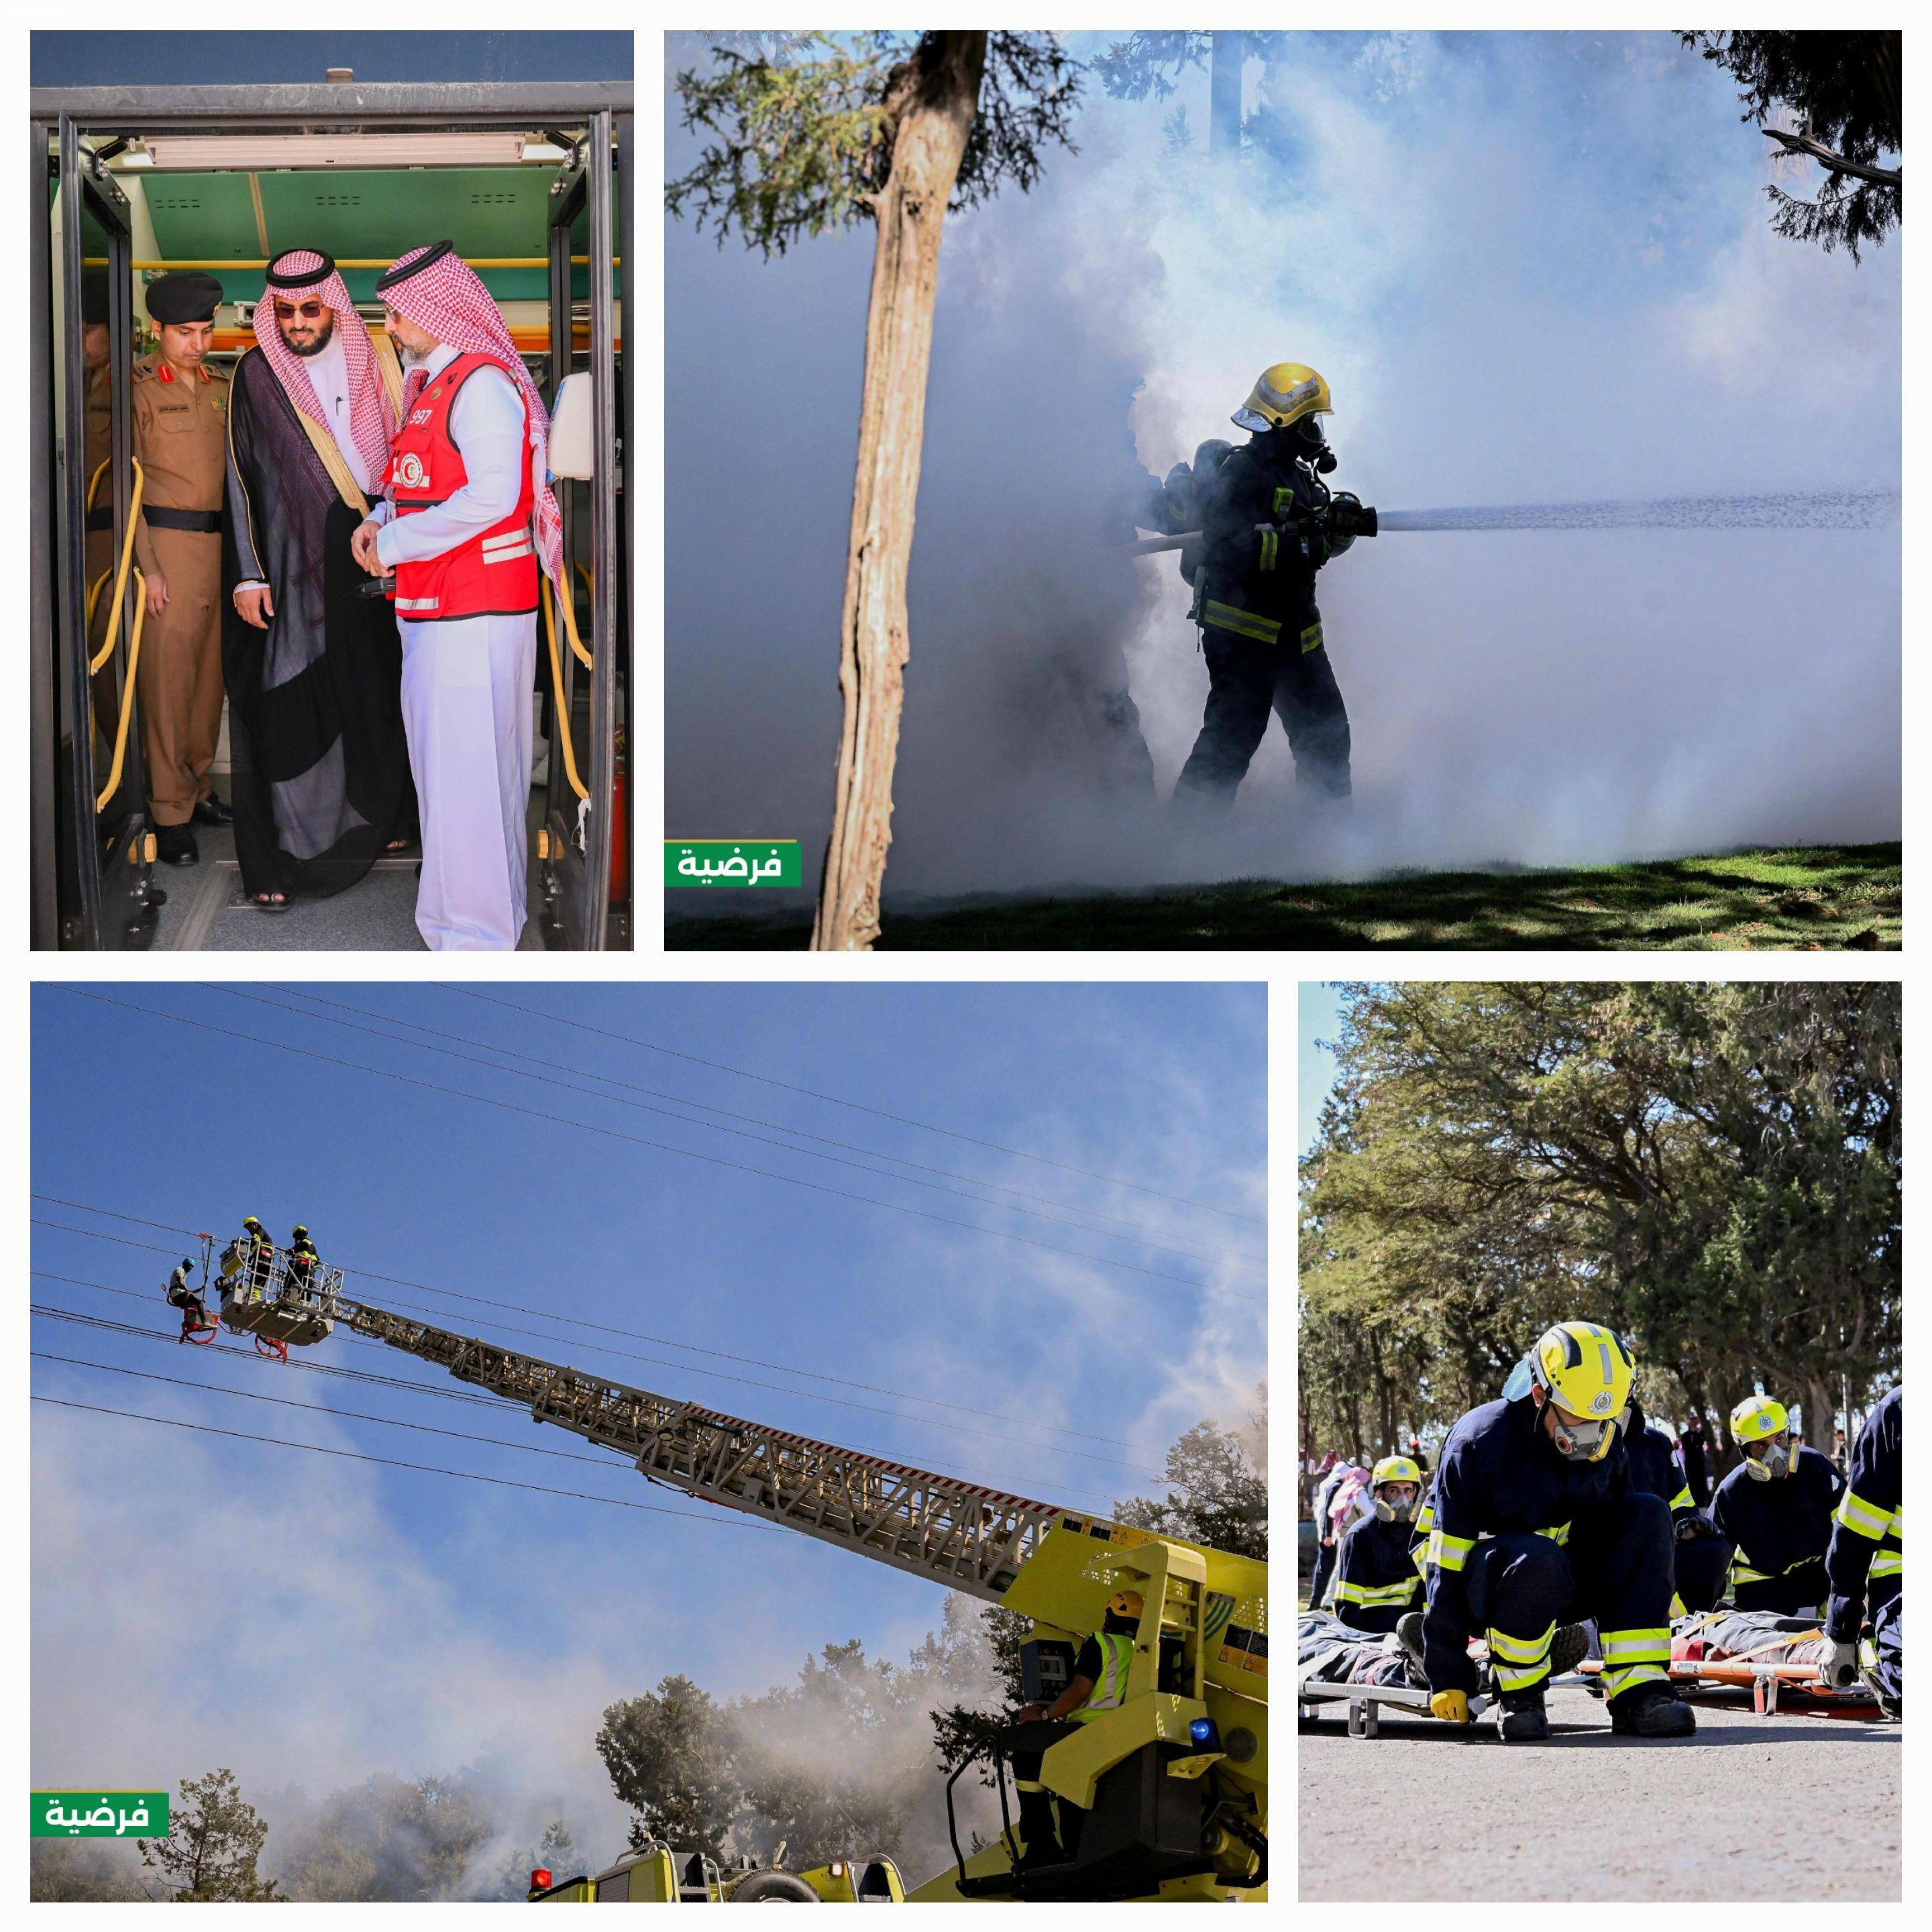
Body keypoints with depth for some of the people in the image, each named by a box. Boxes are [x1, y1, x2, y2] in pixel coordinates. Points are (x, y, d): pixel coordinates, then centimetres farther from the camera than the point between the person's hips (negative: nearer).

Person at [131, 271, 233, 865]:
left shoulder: (221, 390, 15)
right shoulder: (141, 389, -4)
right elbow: (126, 482, -7)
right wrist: (147, 567, -13)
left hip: (219, 543, 6)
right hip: (167, 545, -6)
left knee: (209, 674, 10)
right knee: (168, 677, -5)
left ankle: (197, 786, 21)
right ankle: (169, 811, -3)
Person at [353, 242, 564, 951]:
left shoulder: (482, 382, -14)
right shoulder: (430, 384, 17)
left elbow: (491, 495, -23)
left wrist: (396, 542, -16)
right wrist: (380, 520, 6)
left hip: (474, 612, -10)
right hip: (432, 611, 10)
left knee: (464, 773, -9)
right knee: (444, 766, 14)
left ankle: (477, 935, -4)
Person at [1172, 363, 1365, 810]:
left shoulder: (1299, 475, 16)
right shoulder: (1241, 472, -13)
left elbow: (1321, 543, 16)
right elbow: (1228, 546, -26)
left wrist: (1342, 523, -7)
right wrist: (1305, 544, -28)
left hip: (1295, 630, 9)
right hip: (1240, 626, -9)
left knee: (1326, 732, 13)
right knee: (1234, 735, -12)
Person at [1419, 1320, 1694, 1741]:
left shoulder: (1606, 1443, -3)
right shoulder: (1478, 1443, -21)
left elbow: (1624, 1537, 13)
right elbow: (1447, 1568, -19)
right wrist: (1448, 1678, -19)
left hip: (1566, 1586, 6)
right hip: (1492, 1590, -6)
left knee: (1648, 1513, -17)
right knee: (1538, 1557, -40)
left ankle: (1637, 1690, -22)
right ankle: (1517, 1691, -16)